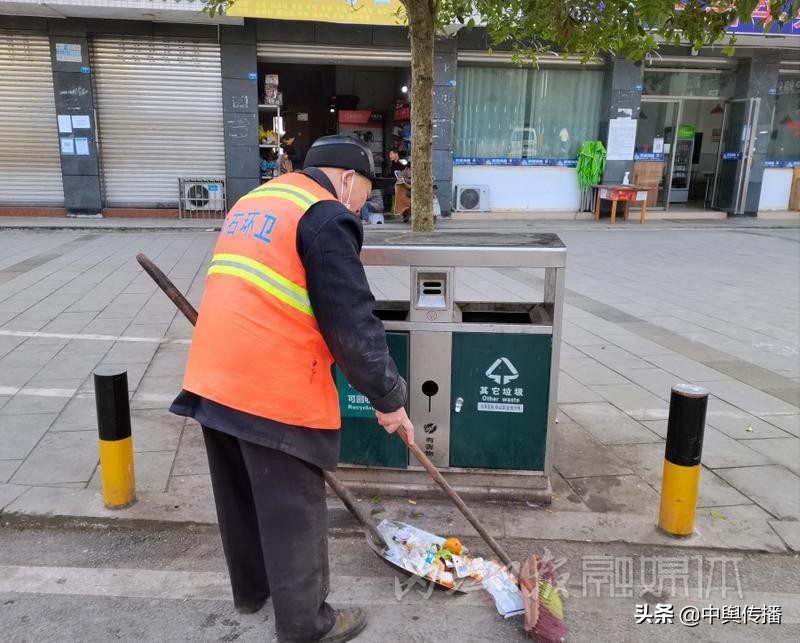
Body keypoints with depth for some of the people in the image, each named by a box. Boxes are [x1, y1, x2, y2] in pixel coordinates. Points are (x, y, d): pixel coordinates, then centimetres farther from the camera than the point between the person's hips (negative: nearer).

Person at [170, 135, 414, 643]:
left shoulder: (252, 202, 19)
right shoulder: (326, 216, -9)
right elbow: (352, 324, -15)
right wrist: (389, 397, -5)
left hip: (214, 378, 9)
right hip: (275, 390, -9)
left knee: (241, 496, 24)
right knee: (293, 512, 8)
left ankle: (251, 589, 44)